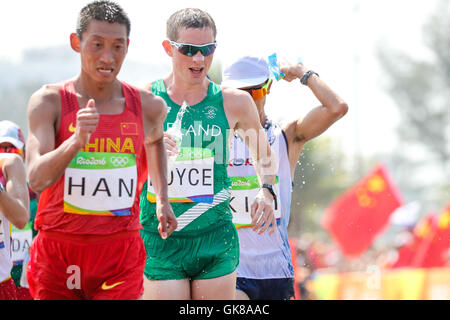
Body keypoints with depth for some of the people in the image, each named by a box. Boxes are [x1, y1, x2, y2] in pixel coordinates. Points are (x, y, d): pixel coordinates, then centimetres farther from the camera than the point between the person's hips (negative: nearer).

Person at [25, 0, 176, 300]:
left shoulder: (148, 106, 3)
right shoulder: (49, 101, -5)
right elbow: (36, 179, -17)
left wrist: (162, 199, 22)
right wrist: (77, 140, -32)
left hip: (121, 252, 1)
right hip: (58, 253, -1)